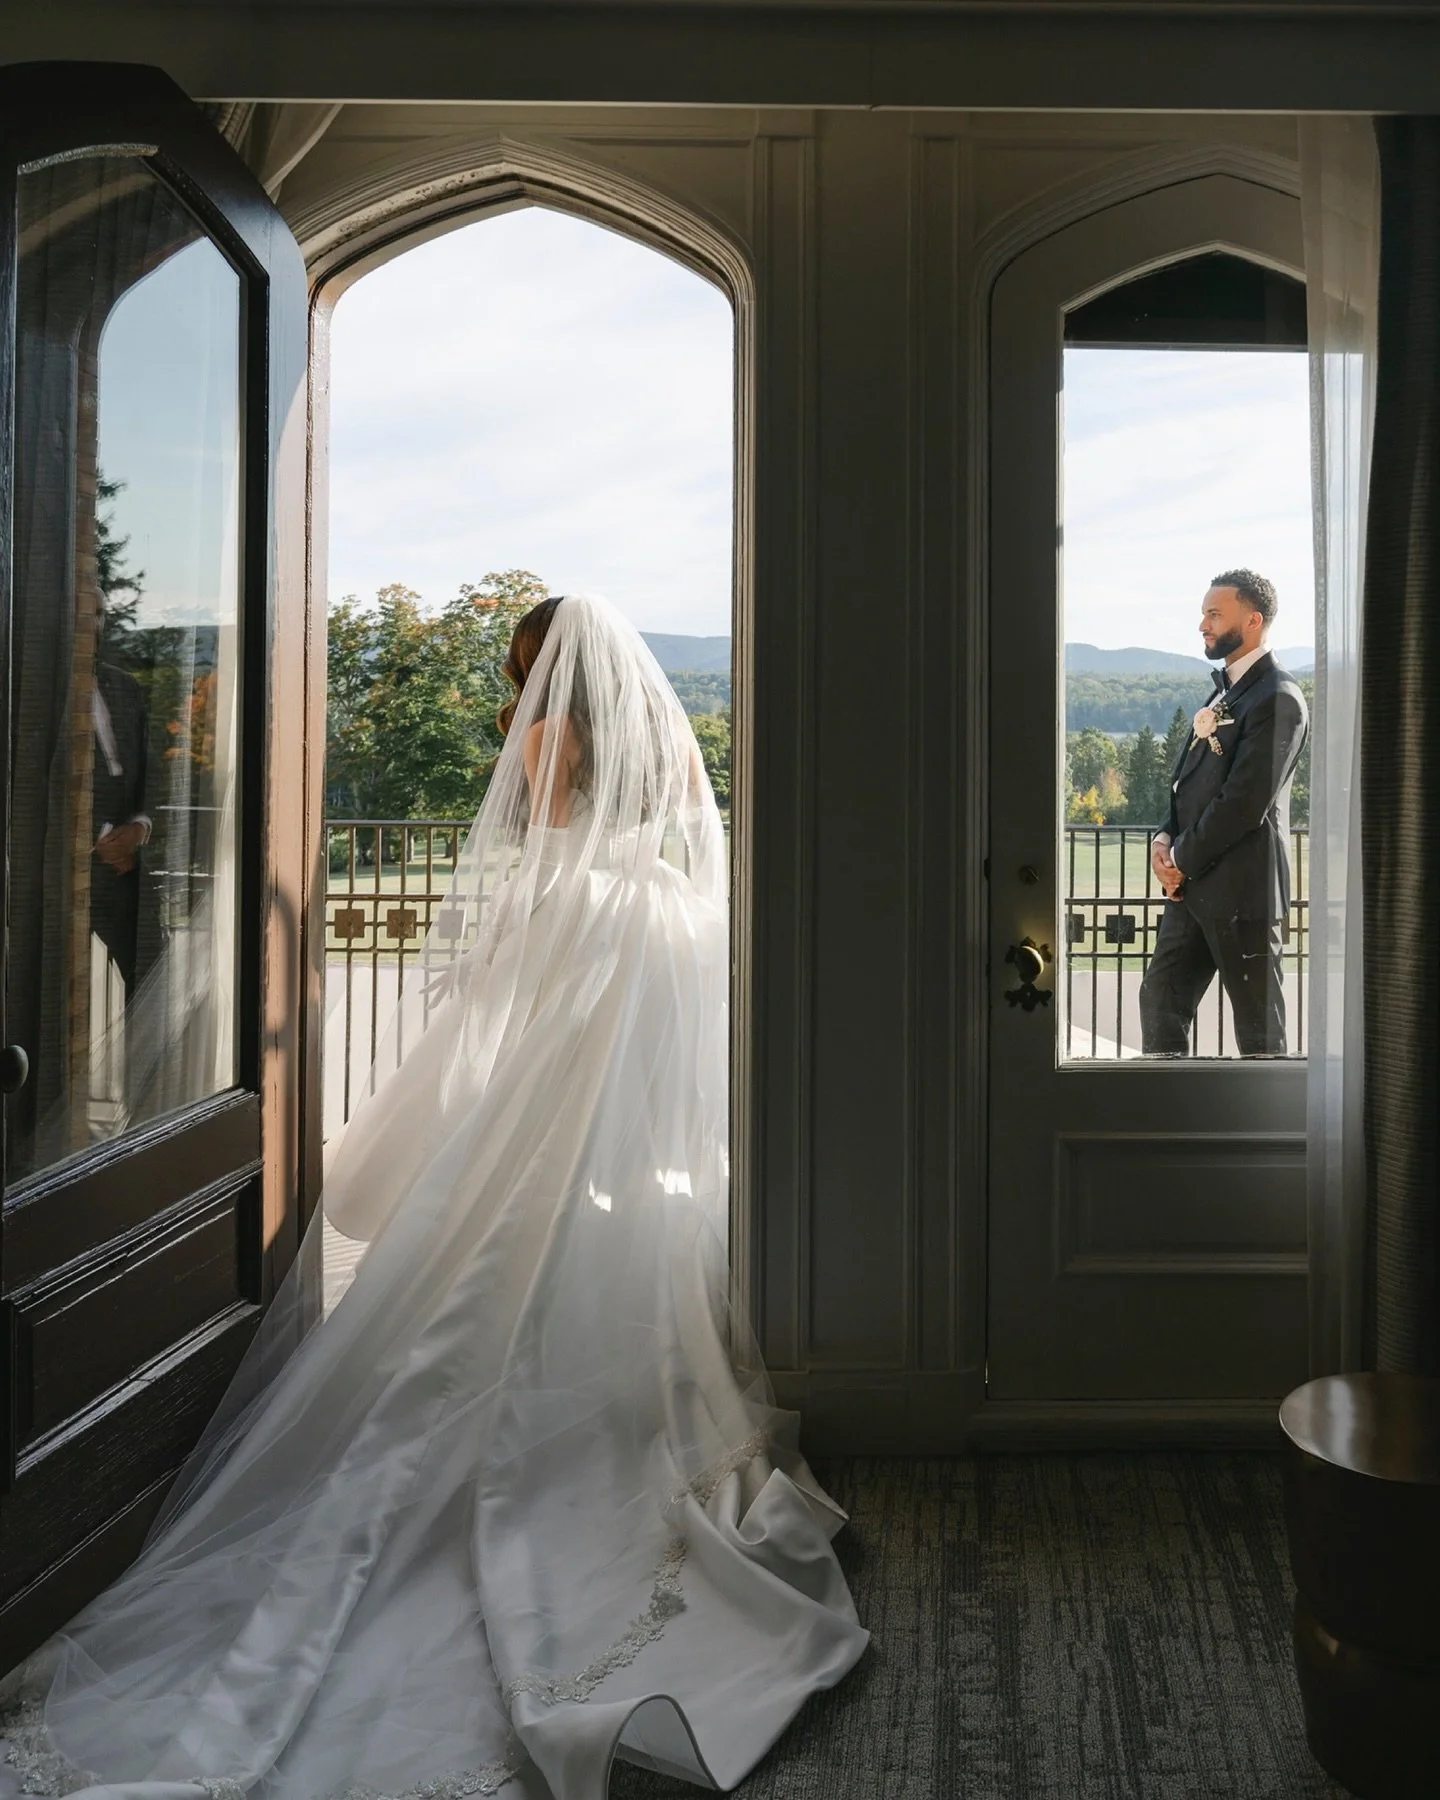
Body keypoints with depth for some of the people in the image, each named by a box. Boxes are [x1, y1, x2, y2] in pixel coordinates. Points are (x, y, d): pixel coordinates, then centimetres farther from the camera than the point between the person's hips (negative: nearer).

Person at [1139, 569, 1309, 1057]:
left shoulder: (1277, 699, -14)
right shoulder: (1226, 688, 15)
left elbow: (1245, 802, -20)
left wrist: (1183, 861, -11)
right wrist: (1165, 840, 2)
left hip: (1241, 890, -9)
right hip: (1194, 886, 9)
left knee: (1258, 1027, 3)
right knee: (1161, 999, 12)